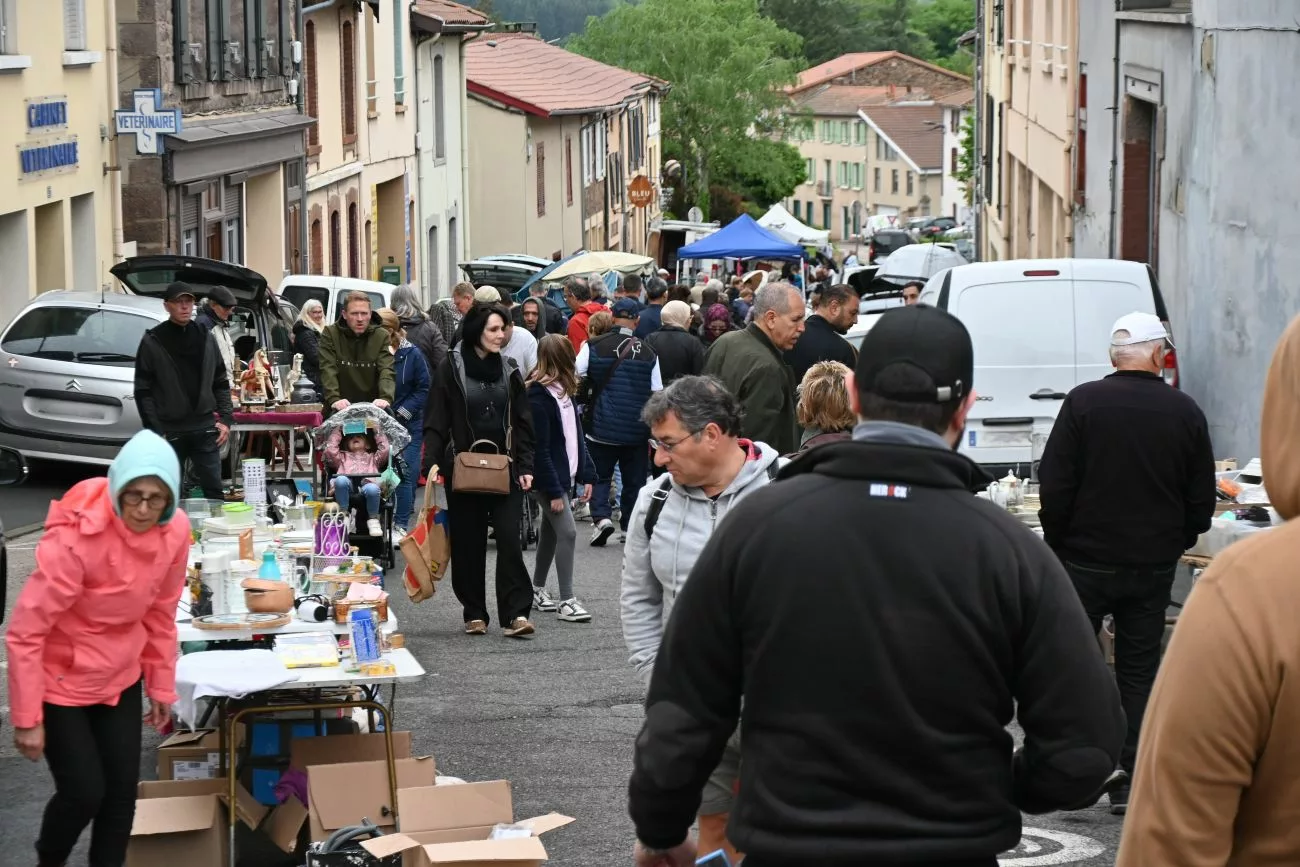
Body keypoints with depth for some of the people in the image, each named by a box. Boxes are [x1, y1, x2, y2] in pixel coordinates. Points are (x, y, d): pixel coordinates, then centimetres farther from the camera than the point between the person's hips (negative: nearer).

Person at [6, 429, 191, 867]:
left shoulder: (175, 531, -13)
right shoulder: (76, 538, -30)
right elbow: (25, 632, -24)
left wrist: (161, 686, 11)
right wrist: (27, 718, -20)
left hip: (120, 677, 5)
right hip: (60, 680, -5)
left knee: (122, 790, 7)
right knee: (84, 792, -1)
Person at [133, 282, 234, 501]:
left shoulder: (206, 338, 9)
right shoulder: (152, 342, -2)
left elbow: (220, 383, 14)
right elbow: (143, 391, -3)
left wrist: (226, 419, 3)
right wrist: (155, 430, -10)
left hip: (205, 429, 3)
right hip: (170, 431, -3)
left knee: (214, 489, 2)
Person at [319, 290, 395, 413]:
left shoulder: (382, 336, 3)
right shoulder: (330, 334, 0)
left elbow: (387, 371, -9)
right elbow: (328, 371, -11)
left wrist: (385, 398, -29)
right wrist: (334, 399, -28)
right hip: (341, 409, -1)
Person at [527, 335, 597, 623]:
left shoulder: (564, 392, 11)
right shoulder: (538, 397, -17)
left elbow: (576, 435, 14)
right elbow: (539, 448, -19)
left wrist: (586, 475, 8)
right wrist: (553, 491, -19)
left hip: (565, 475, 9)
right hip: (548, 479, -9)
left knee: (550, 532, 17)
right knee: (567, 531, -12)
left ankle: (537, 589, 29)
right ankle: (566, 600, -8)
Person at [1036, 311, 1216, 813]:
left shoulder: (1083, 403, -10)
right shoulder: (1185, 413, -1)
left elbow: (1054, 485, -9)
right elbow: (1202, 499, 5)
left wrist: (1057, 542, 4)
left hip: (1086, 560, -2)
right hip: (1154, 565, 2)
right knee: (1139, 669, 9)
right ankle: (1135, 782, 8)